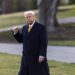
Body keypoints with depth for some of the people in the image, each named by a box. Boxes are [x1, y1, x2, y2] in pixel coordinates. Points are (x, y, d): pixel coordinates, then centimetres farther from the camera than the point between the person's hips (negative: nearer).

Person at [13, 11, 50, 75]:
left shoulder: (41, 27, -9)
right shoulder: (25, 28, 11)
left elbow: (44, 42, -14)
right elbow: (21, 40, 14)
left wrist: (42, 55, -21)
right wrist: (16, 32, -3)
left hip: (38, 57, -6)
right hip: (27, 57, 6)